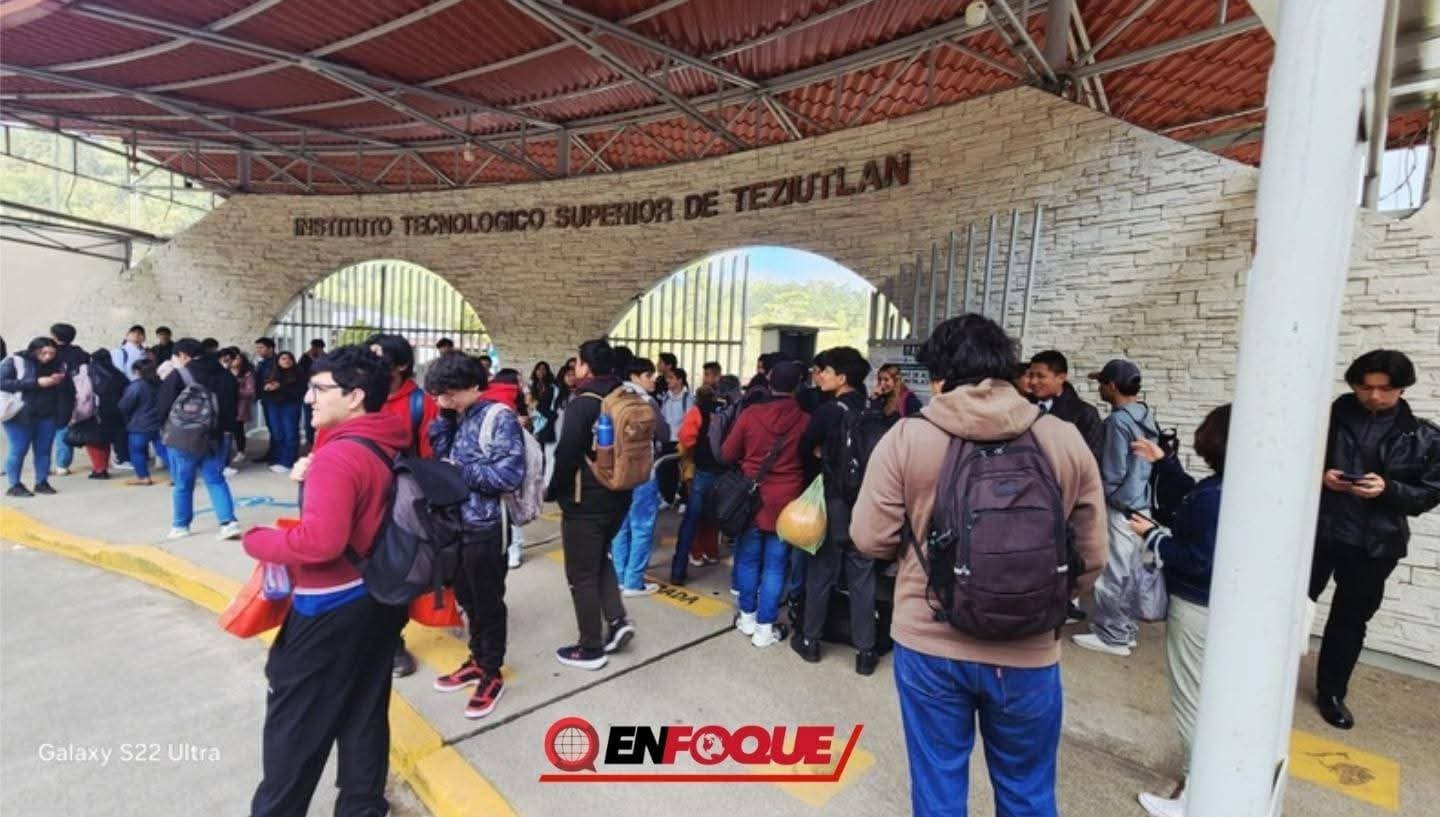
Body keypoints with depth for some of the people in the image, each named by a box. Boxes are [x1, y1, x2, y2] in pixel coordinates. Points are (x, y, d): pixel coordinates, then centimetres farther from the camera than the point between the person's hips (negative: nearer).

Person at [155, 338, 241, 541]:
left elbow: (164, 408, -11)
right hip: (214, 436, 4)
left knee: (182, 484, 10)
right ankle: (229, 522, -2)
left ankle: (181, 526, 23)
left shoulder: (178, 376, -13)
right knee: (216, 480, 9)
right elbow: (232, 408, 9)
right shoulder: (223, 374, 4)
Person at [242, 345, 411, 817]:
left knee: (295, 717, 11)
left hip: (333, 607, -8)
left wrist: (256, 540, -15)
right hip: (380, 596, 8)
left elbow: (320, 541, -32)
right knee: (365, 711, 19)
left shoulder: (337, 456, -24)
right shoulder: (392, 447, 3)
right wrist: (314, 477, 1)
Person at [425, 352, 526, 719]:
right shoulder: (459, 415, 6)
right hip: (458, 522, 8)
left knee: (488, 603, 8)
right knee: (467, 598, 20)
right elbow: (440, 453, 5)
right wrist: (444, 416, -5)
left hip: (485, 527, -8)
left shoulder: (499, 417, -17)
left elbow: (511, 474, -24)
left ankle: (492, 674, 24)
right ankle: (477, 661, 38)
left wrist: (461, 472, -17)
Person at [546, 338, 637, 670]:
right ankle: (617, 621, 17)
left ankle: (590, 649, 15)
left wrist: (553, 491, -4)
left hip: (585, 503, -8)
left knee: (582, 575, 5)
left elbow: (566, 455, -20)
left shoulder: (582, 403, -18)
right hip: (617, 498, 8)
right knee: (599, 559, 26)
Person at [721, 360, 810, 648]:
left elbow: (727, 454, 0)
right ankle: (765, 627, 14)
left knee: (748, 559, 16)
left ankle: (748, 617, 28)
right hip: (785, 503, -1)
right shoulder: (805, 420, -11)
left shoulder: (750, 414, -10)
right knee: (775, 565, 8)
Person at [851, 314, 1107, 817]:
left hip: (929, 644, -1)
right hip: (1028, 651, 2)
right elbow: (1091, 556, 1)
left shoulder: (905, 438, -12)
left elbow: (871, 540, -8)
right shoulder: (1065, 441, -6)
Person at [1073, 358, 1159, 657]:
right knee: (1124, 571, 18)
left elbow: (1114, 473, -18)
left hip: (1121, 508, -9)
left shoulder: (1118, 420, -18)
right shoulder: (1147, 416, 8)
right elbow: (1146, 461, 14)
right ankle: (1125, 627, 28)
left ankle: (1112, 635, 12)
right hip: (1141, 504, 9)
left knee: (1109, 574, 2)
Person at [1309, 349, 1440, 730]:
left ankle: (1331, 693, 30)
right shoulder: (1330, 416, -4)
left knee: (1349, 621, 14)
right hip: (1316, 531, -1)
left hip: (1372, 545, 1)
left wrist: (1388, 489, -16)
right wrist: (1320, 476, -15)